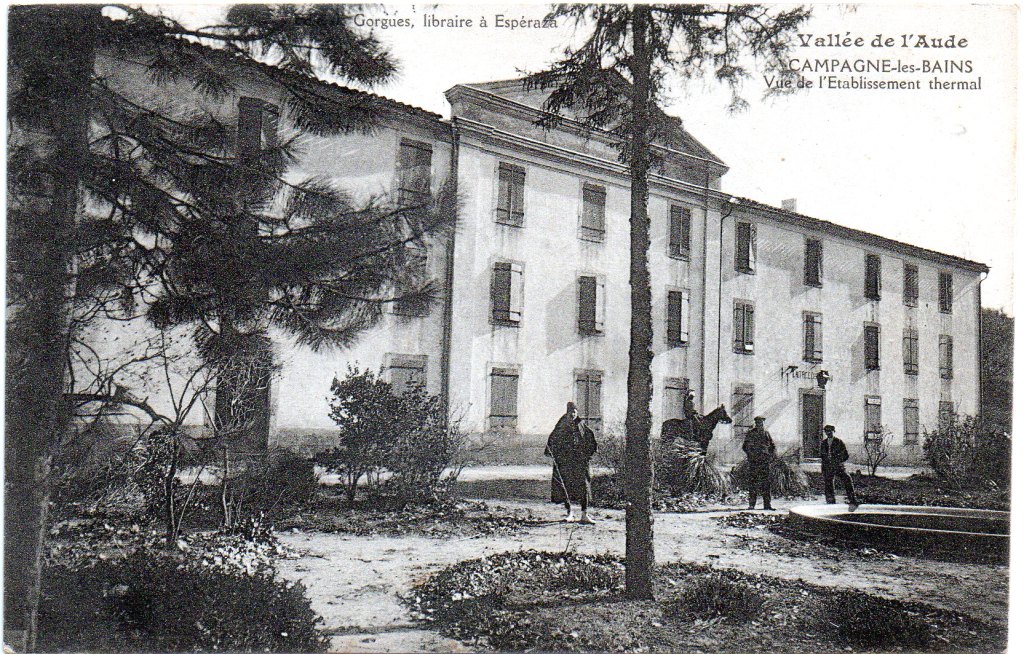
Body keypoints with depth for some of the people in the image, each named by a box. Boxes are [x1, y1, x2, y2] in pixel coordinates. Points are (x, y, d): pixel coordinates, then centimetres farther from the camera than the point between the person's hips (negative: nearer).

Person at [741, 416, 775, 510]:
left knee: (767, 483, -1)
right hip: (754, 462, -2)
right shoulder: (750, 433, 3)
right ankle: (752, 504, 4)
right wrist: (751, 454, -9)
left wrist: (771, 456, 5)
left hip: (765, 462, 2)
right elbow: (745, 446, 4)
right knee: (753, 482, -1)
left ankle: (767, 505, 2)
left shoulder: (766, 433, 11)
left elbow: (773, 446, 18)